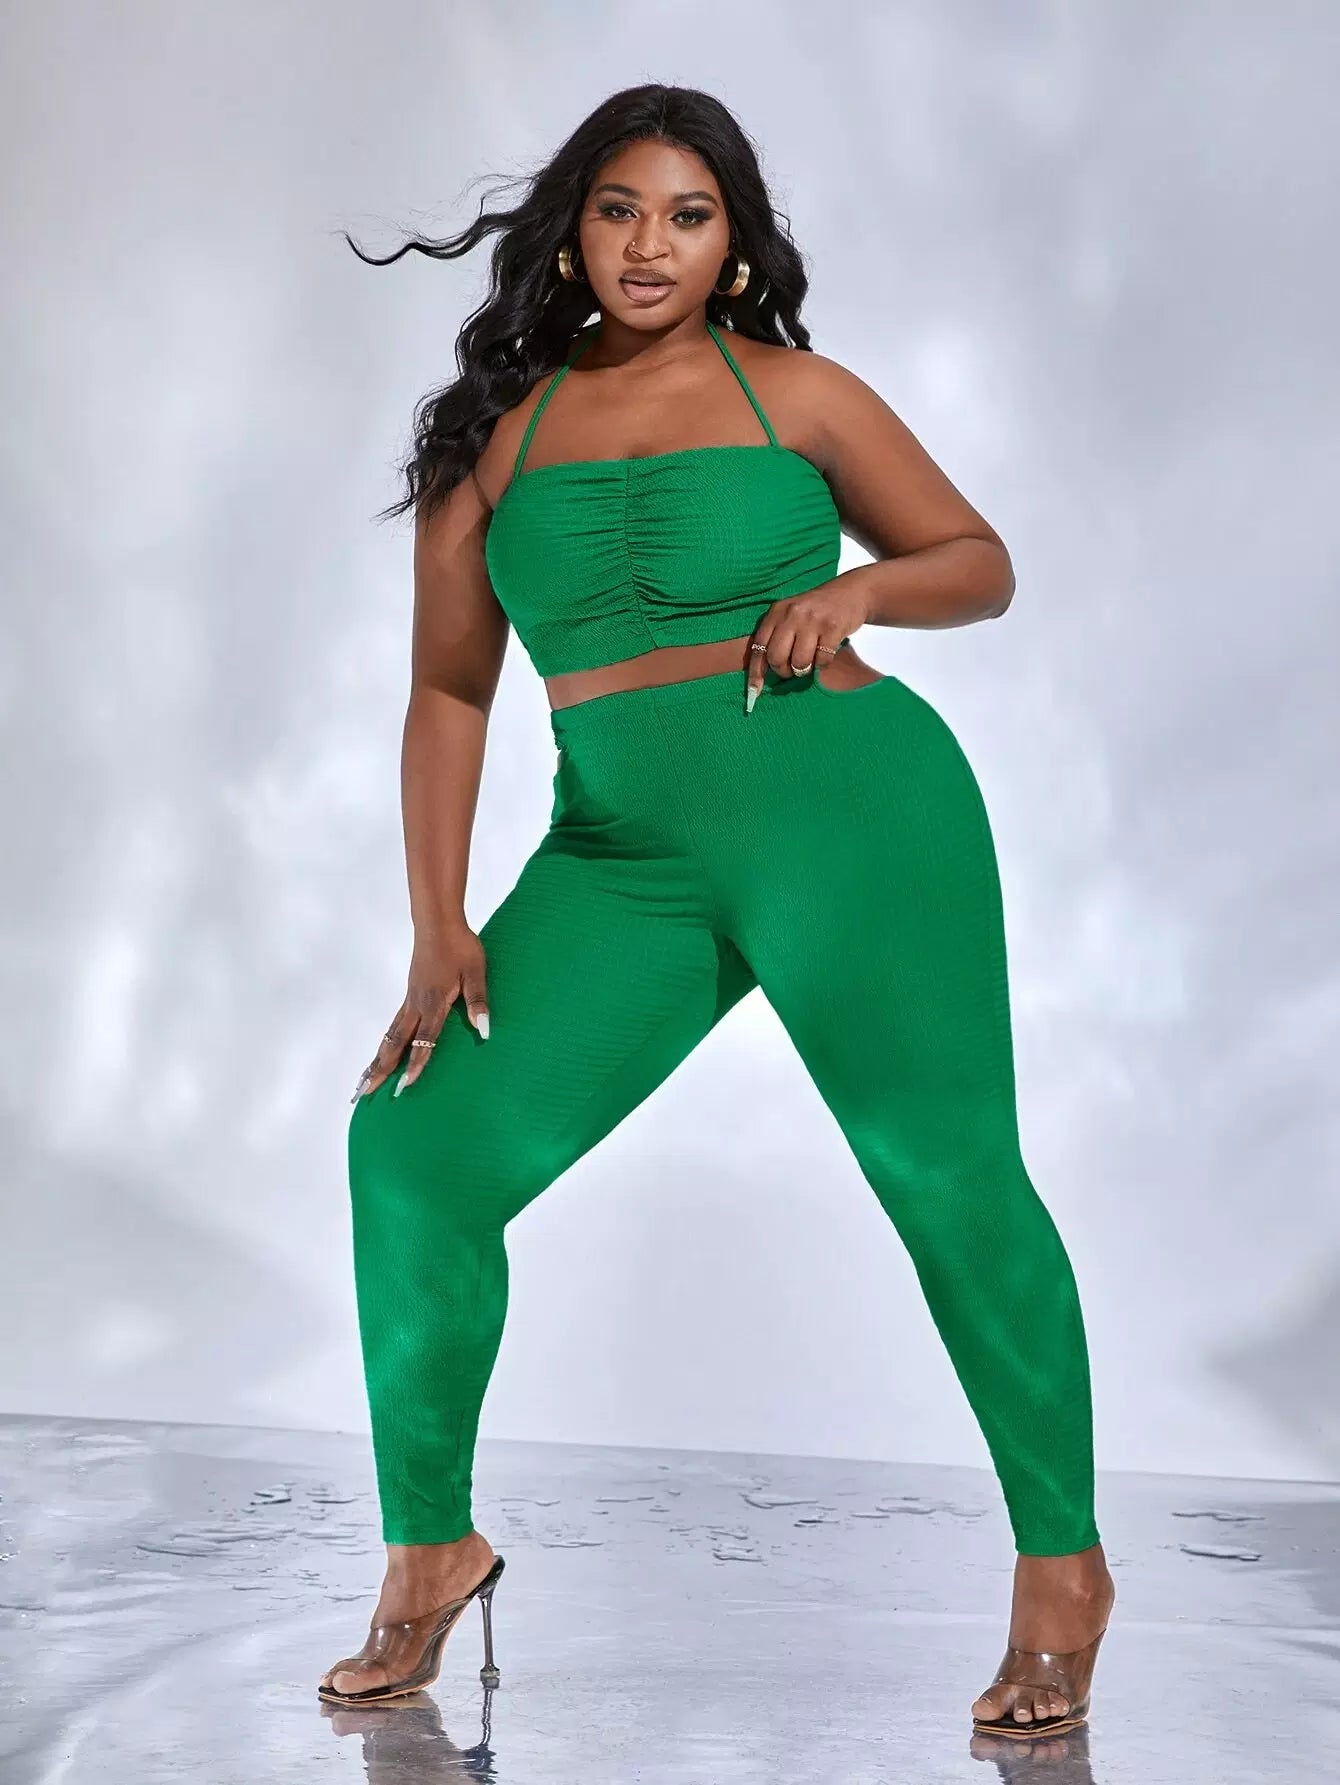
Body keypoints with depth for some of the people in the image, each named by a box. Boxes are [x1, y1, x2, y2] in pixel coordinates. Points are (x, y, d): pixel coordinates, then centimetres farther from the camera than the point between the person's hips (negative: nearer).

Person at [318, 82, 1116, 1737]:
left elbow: (982, 563, 12)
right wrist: (438, 925, 3)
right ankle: (430, 1548, 9)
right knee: (414, 1142, -9)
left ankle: (1062, 1561, 12)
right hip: (622, 859, 3)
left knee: (949, 1176, -9)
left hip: (854, 813, -2)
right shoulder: (494, 433, 12)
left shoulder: (790, 393, 7)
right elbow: (448, 692, 11)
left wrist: (854, 590, -9)